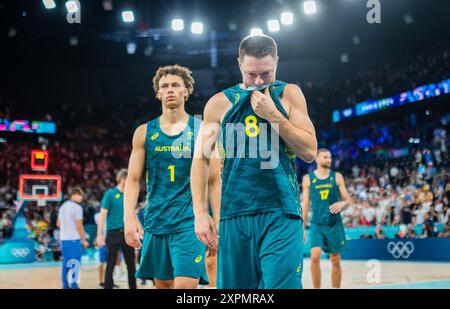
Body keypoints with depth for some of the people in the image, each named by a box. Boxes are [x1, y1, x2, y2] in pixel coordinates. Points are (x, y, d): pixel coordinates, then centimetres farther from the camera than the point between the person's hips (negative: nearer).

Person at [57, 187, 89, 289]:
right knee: (75, 263, -3)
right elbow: (79, 226, -12)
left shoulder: (62, 206, 14)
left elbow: (58, 224, 21)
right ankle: (74, 285, -5)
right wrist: (84, 240, -4)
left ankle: (65, 285, 12)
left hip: (63, 239, 8)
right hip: (74, 239, -8)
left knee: (66, 263, 11)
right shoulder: (77, 207, -11)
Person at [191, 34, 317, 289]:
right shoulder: (220, 102, 6)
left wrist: (273, 114, -10)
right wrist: (200, 212, -1)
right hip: (234, 213, 2)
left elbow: (310, 152, -2)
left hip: (282, 213, -1)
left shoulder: (289, 94, 6)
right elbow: (201, 159, 7)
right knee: (233, 285, 7)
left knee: (281, 284, -11)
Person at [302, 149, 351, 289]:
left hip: (335, 224, 1)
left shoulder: (337, 177, 4)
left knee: (335, 261, 6)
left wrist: (342, 204, -20)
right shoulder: (308, 178, 3)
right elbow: (305, 204, 5)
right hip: (317, 224, -1)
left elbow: (348, 200, 4)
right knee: (315, 257, -16)